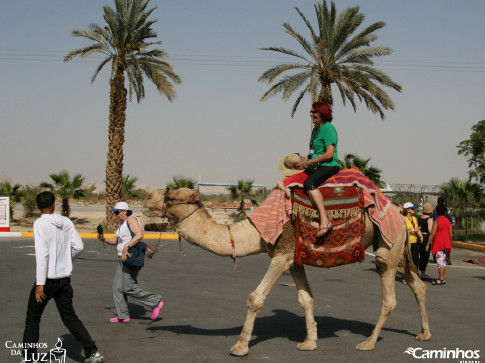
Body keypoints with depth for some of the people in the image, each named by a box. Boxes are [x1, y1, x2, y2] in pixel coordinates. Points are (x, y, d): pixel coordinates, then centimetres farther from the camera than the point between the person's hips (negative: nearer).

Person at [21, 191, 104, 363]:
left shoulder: (40, 224, -13)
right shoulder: (66, 222, 4)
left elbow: (42, 253, -21)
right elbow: (78, 246, 4)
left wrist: (40, 283, -23)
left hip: (47, 278, -5)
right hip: (64, 278, 5)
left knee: (32, 318, 12)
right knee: (70, 318, 12)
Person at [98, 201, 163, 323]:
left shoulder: (131, 219, -10)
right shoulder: (122, 223, 19)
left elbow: (139, 235, -25)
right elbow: (115, 241, 22)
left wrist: (126, 247, -30)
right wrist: (104, 239, 5)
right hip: (124, 259, 10)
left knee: (129, 288, -10)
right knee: (117, 286, 9)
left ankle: (156, 302, -2)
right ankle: (122, 316, 14)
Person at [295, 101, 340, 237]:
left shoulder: (328, 128, -12)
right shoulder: (315, 129, 18)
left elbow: (329, 154, -19)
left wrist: (309, 162, -15)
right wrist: (304, 160, 6)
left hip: (328, 166, -10)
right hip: (316, 166, 10)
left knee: (309, 183, -34)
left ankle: (324, 220, -40)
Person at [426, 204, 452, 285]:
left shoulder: (436, 221, -11)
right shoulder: (448, 221, 6)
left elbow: (432, 233, -14)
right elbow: (450, 234, 10)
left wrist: (428, 244, -9)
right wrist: (449, 243, 22)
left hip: (438, 243, -6)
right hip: (446, 243, 6)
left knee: (440, 261, -5)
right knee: (443, 261, 14)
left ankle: (441, 279, -6)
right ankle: (442, 278, 18)